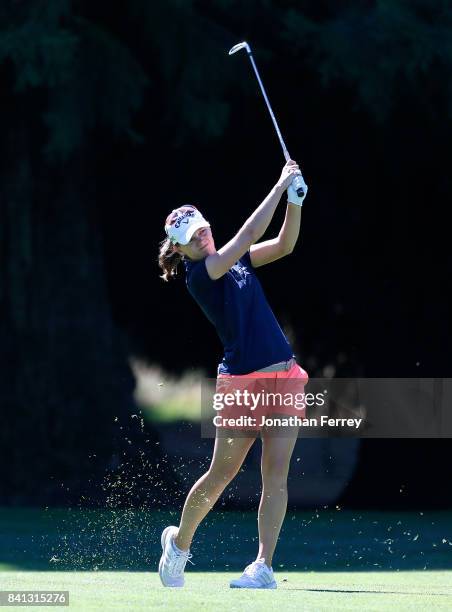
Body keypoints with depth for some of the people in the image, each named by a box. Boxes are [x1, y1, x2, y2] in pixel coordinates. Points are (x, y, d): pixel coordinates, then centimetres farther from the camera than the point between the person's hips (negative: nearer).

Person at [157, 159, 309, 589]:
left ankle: (263, 567, -5)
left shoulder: (236, 260, 11)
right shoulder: (199, 274, -10)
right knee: (221, 473, 2)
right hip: (241, 383, -6)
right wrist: (280, 186, -18)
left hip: (284, 378, 6)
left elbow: (284, 244, 6)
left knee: (276, 475, -4)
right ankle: (179, 542, 26)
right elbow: (247, 236, -19)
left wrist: (295, 200, -10)